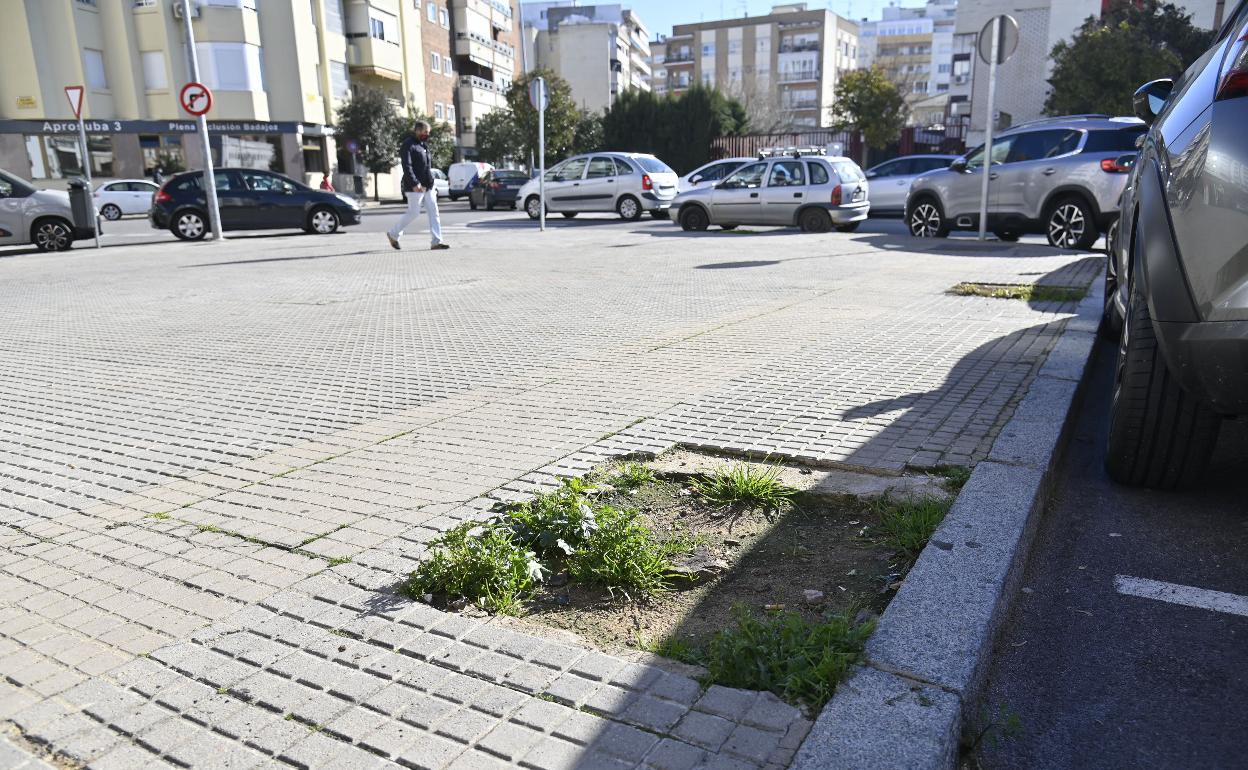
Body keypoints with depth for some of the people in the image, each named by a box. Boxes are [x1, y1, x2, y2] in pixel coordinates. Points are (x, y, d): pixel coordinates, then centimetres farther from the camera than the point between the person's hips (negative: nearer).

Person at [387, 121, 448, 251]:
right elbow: (407, 166, -20)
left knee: (433, 212, 1)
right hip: (415, 187, -8)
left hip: (428, 186, 8)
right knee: (413, 213, -3)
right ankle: (393, 234, 15)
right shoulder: (408, 145, -11)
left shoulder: (423, 145, 17)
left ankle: (437, 241, 1)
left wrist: (431, 183, 21)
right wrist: (414, 183, -28)